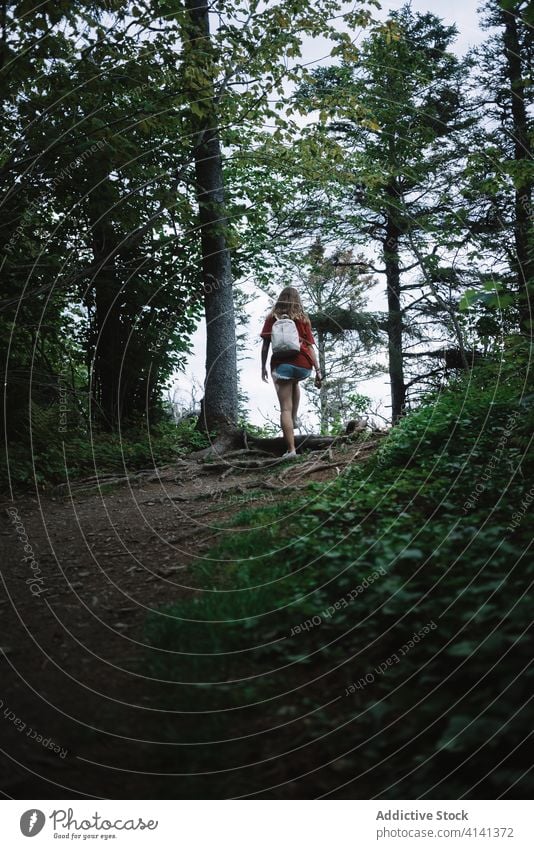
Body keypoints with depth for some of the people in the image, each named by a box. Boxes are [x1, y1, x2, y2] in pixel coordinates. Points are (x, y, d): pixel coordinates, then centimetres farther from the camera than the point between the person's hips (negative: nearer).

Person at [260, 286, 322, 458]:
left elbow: (265, 344, 5)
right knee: (294, 383, 38)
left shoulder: (272, 317, 11)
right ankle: (294, 418, 29)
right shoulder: (303, 318, 13)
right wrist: (318, 370, 6)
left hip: (281, 364, -2)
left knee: (285, 409, 0)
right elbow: (310, 346, 7)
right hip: (303, 365, 2)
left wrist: (263, 367, 12)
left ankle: (291, 449, -7)